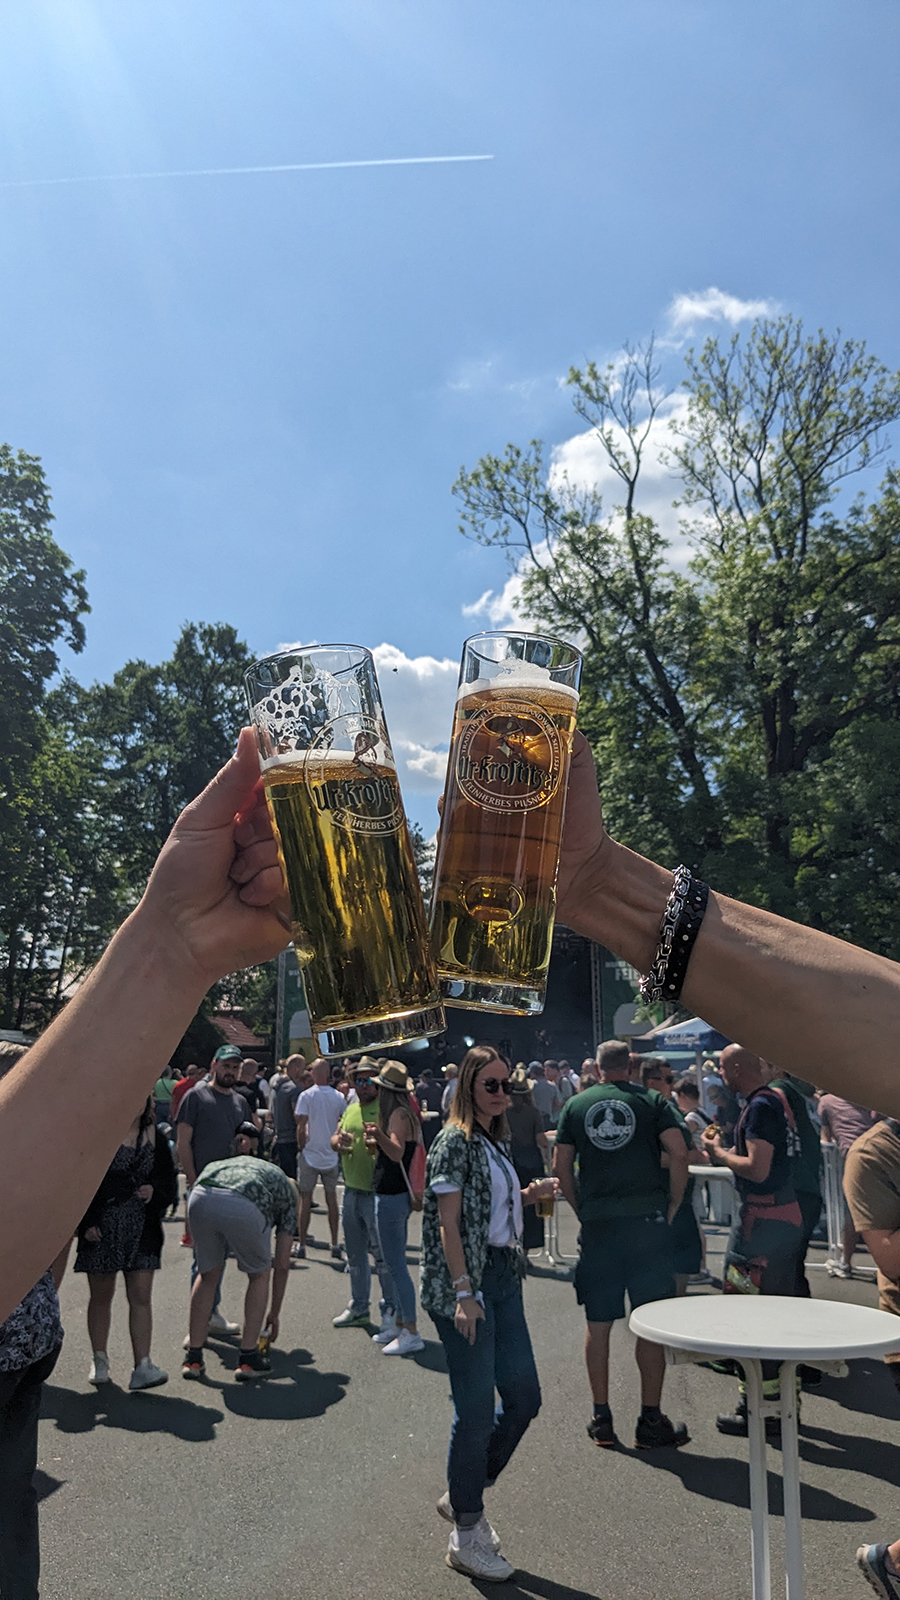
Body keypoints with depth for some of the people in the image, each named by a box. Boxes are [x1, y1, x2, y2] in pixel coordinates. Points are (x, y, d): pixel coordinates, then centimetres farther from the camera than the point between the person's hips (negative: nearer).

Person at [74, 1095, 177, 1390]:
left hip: (143, 1230, 2)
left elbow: (169, 1179, 13)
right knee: (100, 1296, 11)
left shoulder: (155, 1137, 6)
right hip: (102, 1229, -2)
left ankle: (142, 1366, 2)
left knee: (141, 1297, -2)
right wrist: (87, 1222, -11)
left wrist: (155, 1190, -9)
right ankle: (99, 1360, 28)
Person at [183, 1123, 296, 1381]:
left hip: (200, 1196, 4)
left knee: (208, 1273, 28)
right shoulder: (287, 1192, 33)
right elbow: (282, 1265, 36)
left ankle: (193, 1357, 30)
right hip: (243, 1206, -3)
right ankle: (248, 1358, 23)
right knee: (259, 1275, 24)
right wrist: (274, 1313, 46)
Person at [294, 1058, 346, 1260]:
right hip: (331, 1155, 3)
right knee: (331, 1197, 11)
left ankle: (302, 1245, 10)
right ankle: (335, 1245, 13)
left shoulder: (306, 1095, -10)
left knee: (305, 1198, 6)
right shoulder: (338, 1097, -1)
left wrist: (301, 1146, 0)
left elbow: (301, 1126, -13)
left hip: (310, 1154, -3)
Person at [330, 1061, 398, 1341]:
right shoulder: (350, 1110, 12)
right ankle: (358, 1309, 35)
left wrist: (379, 1138, -37)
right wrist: (339, 1141, -6)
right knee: (354, 1254, 19)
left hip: (376, 1194, -8)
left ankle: (392, 1317, 6)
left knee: (383, 1255, -4)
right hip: (351, 1191, 8)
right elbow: (334, 1139, 17)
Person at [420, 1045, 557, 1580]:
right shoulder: (455, 1142, -13)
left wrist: (529, 1195, 5)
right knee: (477, 1409, 0)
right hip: (467, 1283, -9)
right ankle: (466, 1537, 17)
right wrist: (462, 1292, -21)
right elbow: (449, 1223, -16)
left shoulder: (498, 1144, 13)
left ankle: (463, 1494, 31)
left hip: (505, 1279, 9)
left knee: (524, 1397, 12)